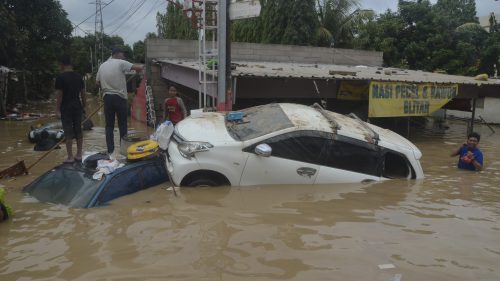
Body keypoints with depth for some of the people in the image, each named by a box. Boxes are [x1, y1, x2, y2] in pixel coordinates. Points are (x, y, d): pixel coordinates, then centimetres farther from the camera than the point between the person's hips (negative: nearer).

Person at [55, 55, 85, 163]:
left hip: (66, 107, -5)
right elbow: (83, 93, 8)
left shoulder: (60, 77, -10)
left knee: (68, 132, -1)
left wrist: (58, 109, -5)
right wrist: (83, 106, 16)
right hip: (77, 106, 5)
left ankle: (70, 157, 2)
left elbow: (59, 95, -12)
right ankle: (79, 155, 16)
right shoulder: (78, 76, 6)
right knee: (78, 130, 10)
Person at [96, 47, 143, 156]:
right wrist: (142, 66, 9)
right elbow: (138, 68, -11)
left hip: (107, 97, 5)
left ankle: (110, 150, 8)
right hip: (119, 97, -4)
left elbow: (97, 82, 14)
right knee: (122, 124, 5)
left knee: (109, 125, 8)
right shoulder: (120, 63, -7)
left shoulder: (102, 66, 10)